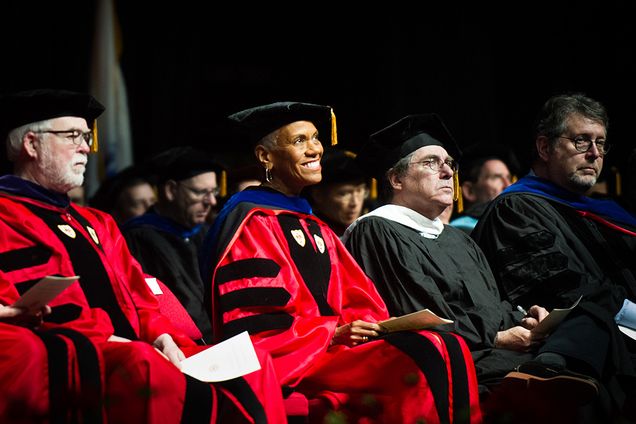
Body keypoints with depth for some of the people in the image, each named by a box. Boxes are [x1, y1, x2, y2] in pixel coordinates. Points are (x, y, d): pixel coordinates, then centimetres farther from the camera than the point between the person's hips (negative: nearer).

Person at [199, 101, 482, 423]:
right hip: (288, 360, -8)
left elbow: (359, 301, 15)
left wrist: (359, 325, -8)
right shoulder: (249, 222, -1)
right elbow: (251, 324, -11)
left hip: (336, 347, 8)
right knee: (428, 359, -27)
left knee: (451, 347, -17)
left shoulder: (316, 229, 24)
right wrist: (333, 331, -16)